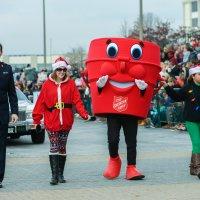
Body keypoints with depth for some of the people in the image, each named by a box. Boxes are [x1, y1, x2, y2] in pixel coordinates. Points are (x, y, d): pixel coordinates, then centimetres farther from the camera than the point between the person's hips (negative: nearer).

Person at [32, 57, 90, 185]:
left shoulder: (71, 84, 3)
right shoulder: (47, 84, 1)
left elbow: (77, 101, -3)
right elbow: (41, 103, 2)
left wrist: (84, 114, -16)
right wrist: (37, 119, 0)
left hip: (66, 122, 1)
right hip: (51, 122, -1)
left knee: (62, 148, 10)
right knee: (54, 148, -7)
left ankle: (61, 174, 19)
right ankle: (54, 175, -8)